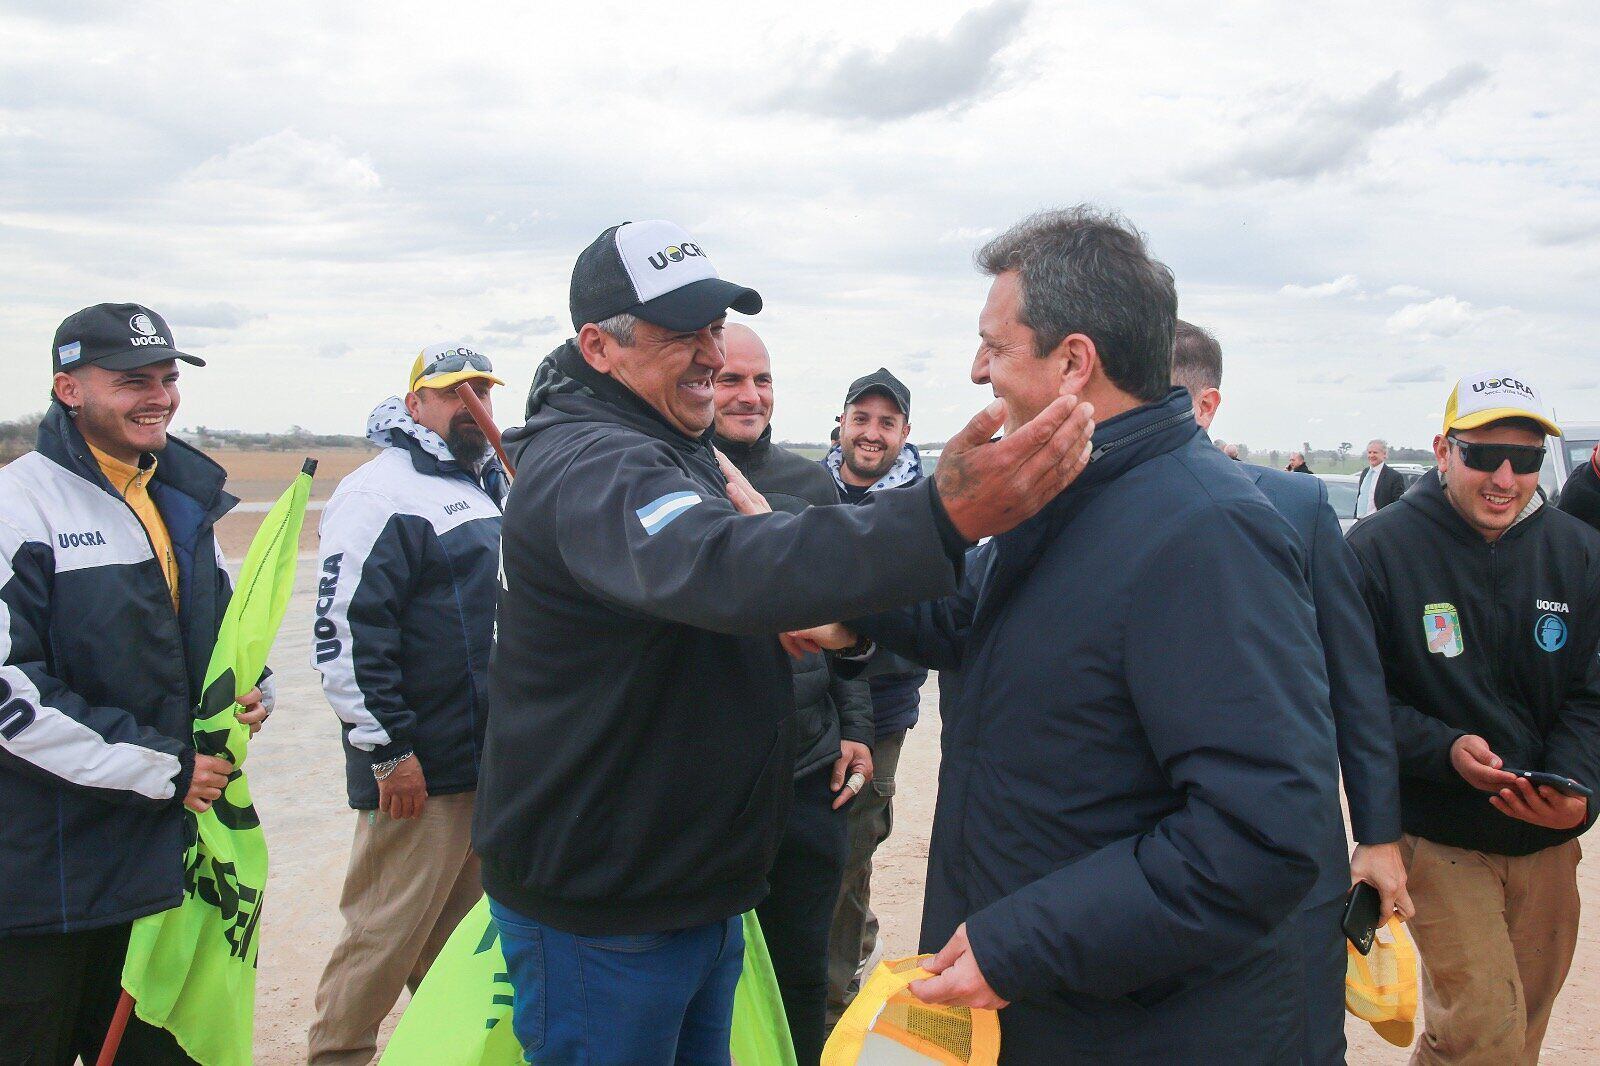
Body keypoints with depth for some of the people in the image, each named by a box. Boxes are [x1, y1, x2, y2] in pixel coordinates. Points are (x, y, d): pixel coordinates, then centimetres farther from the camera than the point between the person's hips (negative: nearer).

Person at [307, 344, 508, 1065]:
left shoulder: (491, 484, 16)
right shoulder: (381, 492, -12)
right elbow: (343, 631, -19)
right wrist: (388, 750, -19)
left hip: (493, 757, 9)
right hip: (421, 769, -8)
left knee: (460, 933, 19)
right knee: (384, 936, -1)